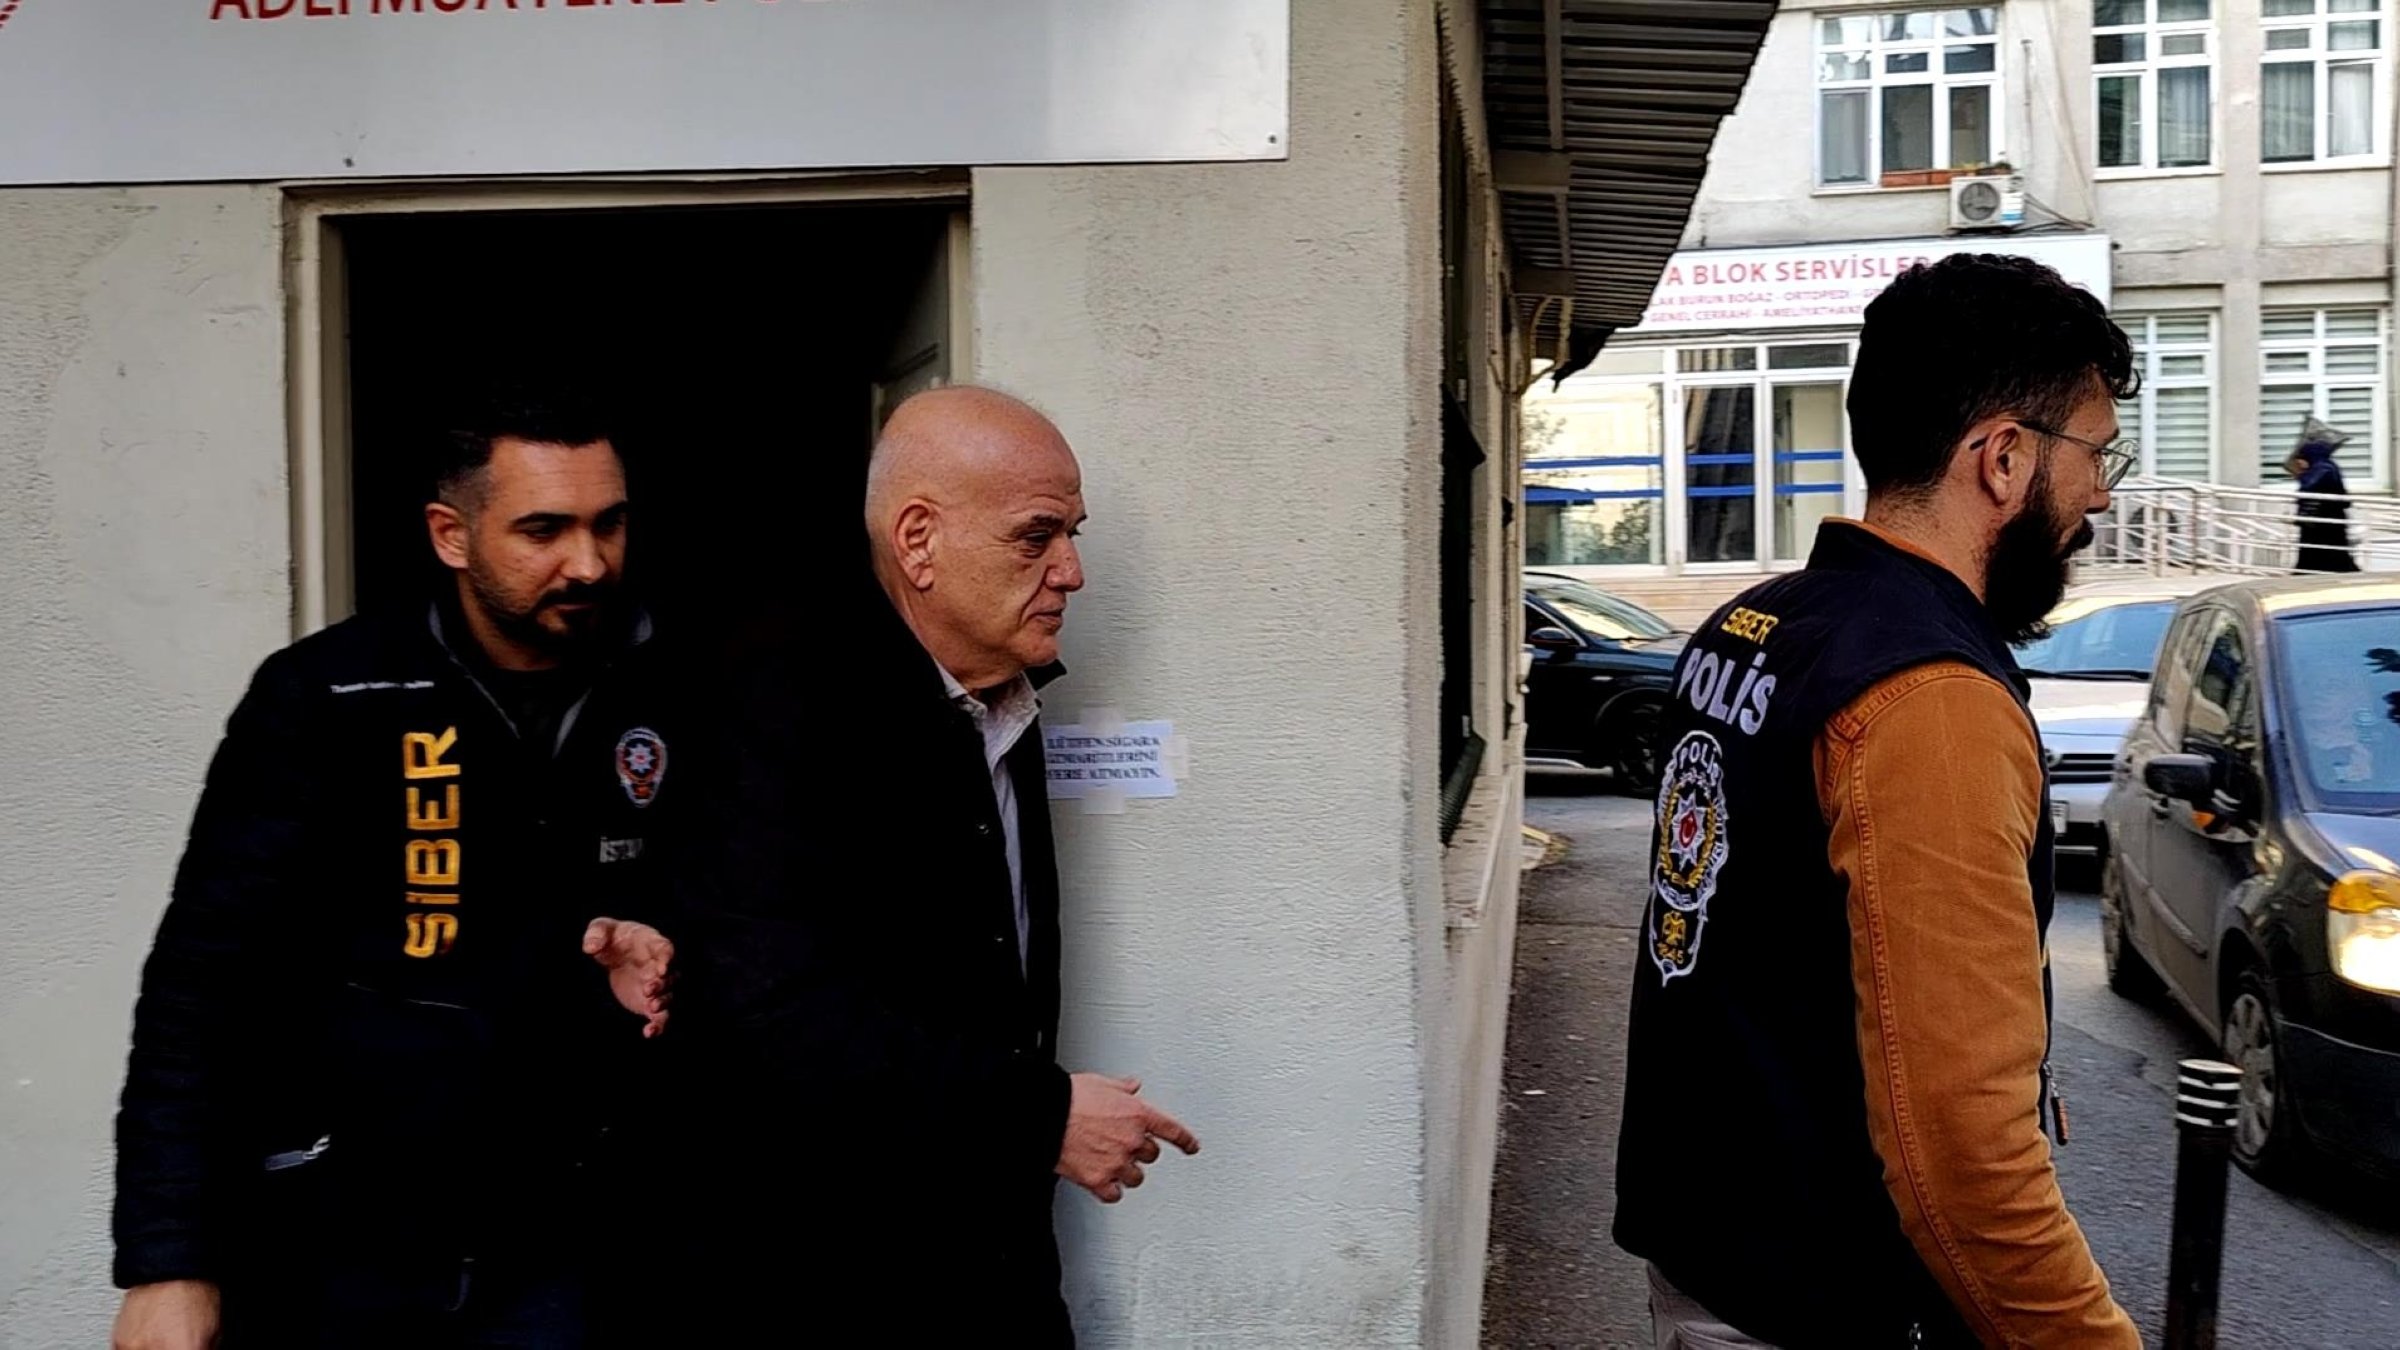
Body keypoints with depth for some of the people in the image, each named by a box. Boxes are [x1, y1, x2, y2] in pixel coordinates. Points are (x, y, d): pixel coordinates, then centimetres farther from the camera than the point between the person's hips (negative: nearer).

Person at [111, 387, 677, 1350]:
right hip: (329, 1252, -2)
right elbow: (206, 978, -12)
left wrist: (655, 968, -9)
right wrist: (168, 1261, -16)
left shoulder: (654, 705, -1)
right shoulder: (326, 700, -11)